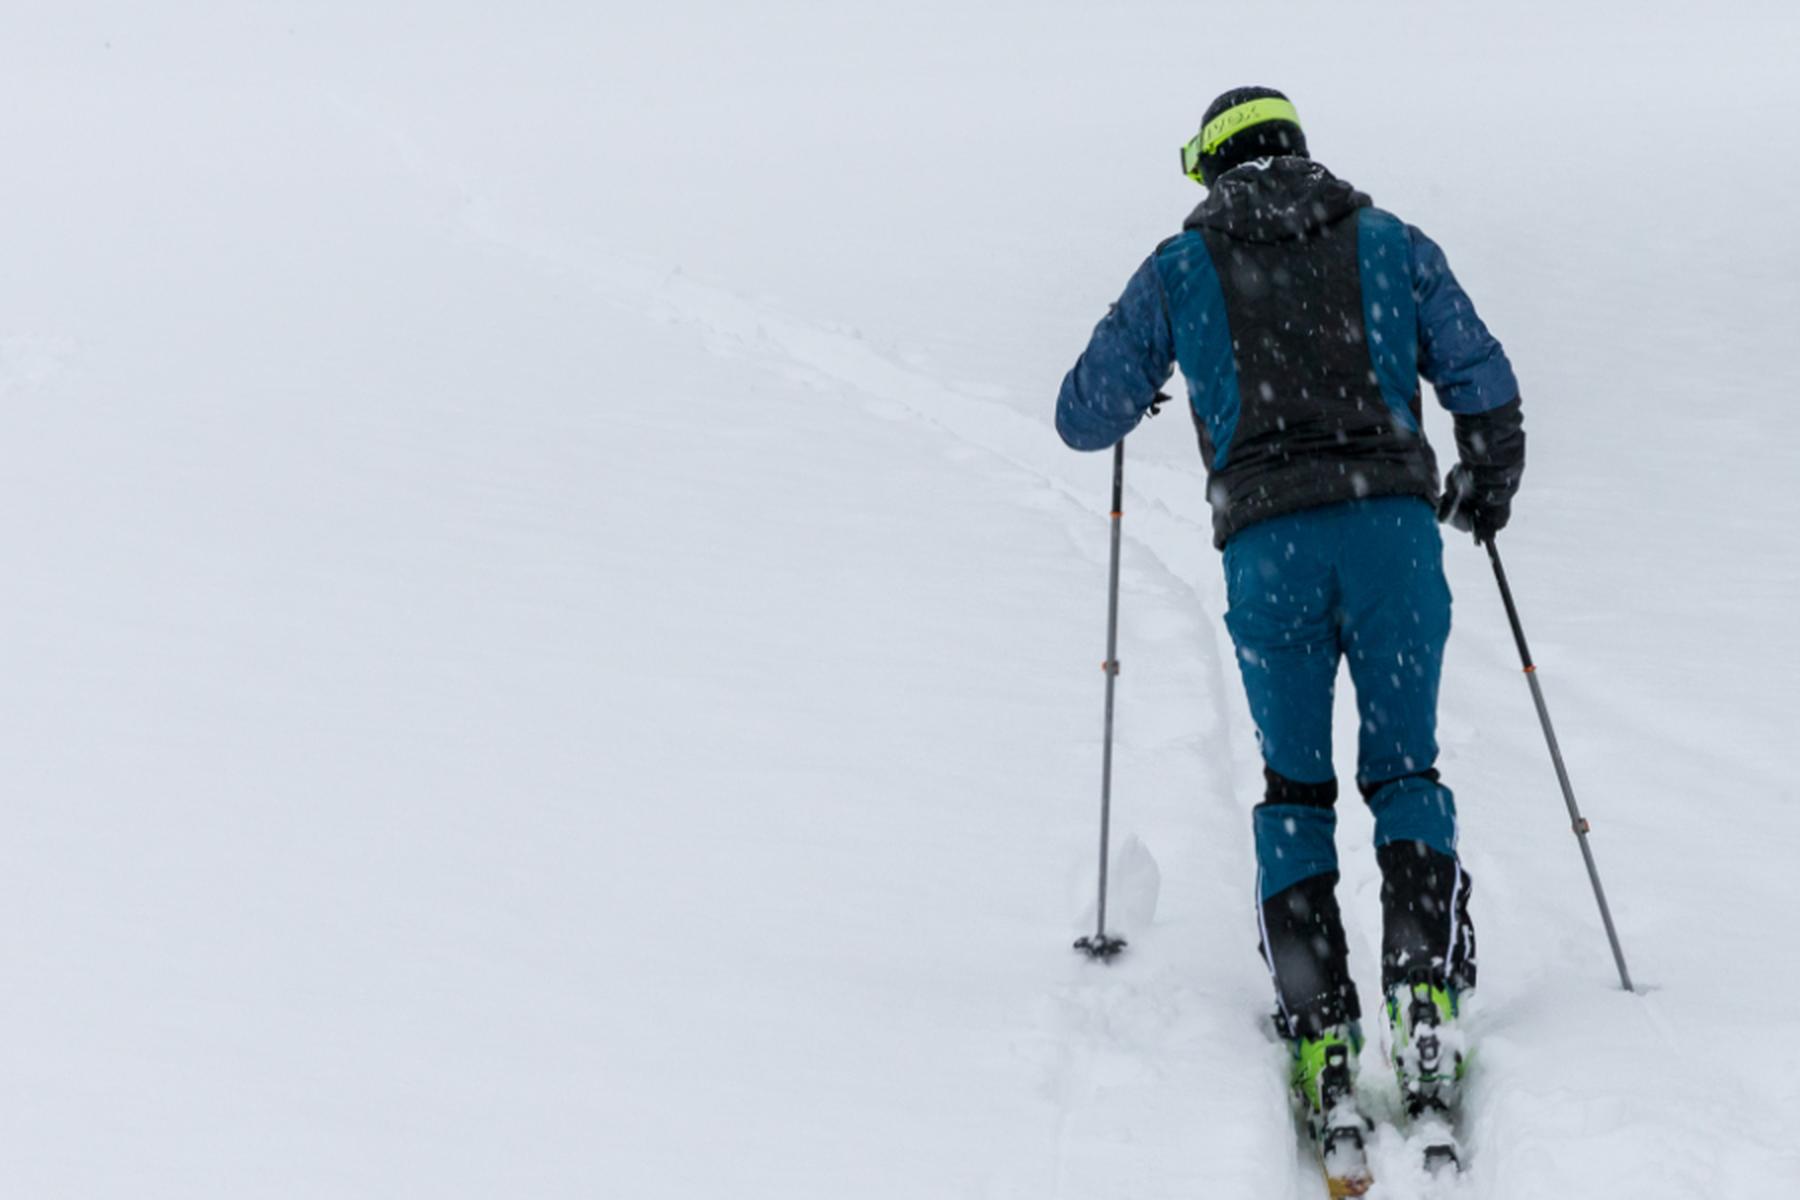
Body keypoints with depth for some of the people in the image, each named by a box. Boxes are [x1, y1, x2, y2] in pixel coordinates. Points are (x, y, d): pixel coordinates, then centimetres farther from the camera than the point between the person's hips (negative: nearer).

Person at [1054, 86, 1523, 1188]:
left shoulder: (1180, 268, 13)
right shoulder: (1389, 241, 15)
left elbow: (1083, 417, 13)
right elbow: (1485, 382, 11)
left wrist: (1131, 389, 37)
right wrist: (1489, 483, 30)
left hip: (1267, 545, 0)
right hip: (1395, 522, 0)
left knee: (1295, 788, 13)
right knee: (1405, 770, 14)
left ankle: (1321, 1036, 2)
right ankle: (1428, 994, -4)